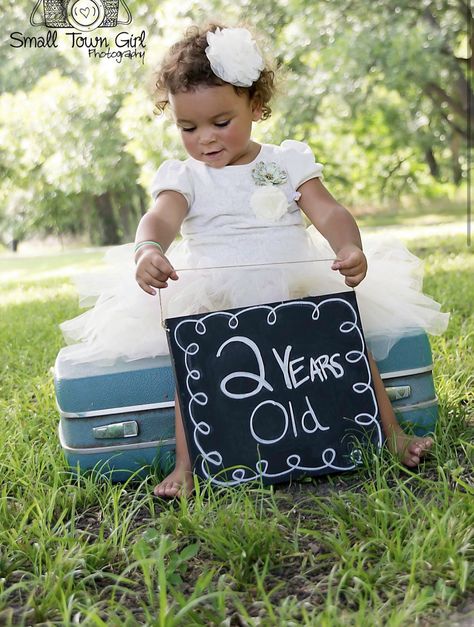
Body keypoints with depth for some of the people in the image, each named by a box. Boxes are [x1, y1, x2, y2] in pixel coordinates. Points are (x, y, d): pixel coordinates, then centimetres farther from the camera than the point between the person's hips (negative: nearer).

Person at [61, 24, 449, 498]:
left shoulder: (289, 161, 9)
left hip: (297, 287, 1)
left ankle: (391, 432, -13)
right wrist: (148, 249, -40)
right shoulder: (183, 176, 5)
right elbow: (161, 218, -15)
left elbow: (328, 213, -3)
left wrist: (349, 249, -27)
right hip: (213, 300, 0)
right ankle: (186, 464, -25)